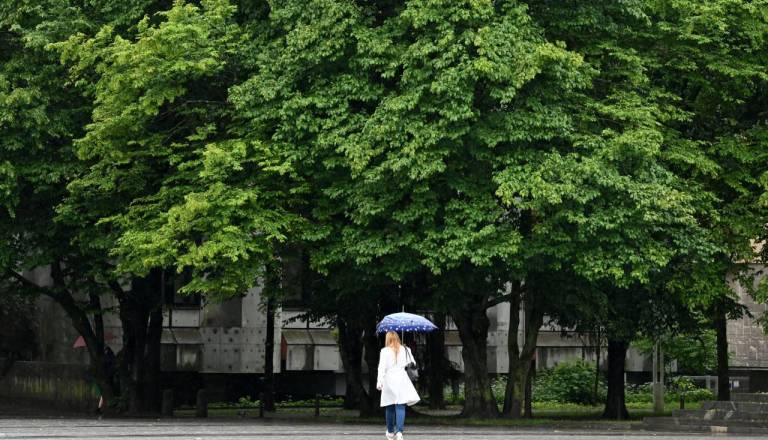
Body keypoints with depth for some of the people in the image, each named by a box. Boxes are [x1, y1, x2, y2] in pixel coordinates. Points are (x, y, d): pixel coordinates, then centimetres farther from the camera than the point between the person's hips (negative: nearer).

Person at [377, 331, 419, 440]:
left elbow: (382, 367, -8)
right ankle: (399, 431, -22)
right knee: (400, 407, -6)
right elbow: (412, 364, 10)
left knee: (390, 407, 12)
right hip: (402, 379, 1)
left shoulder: (385, 351, -1)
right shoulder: (405, 350, 6)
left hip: (389, 380, -1)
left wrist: (379, 381, -10)